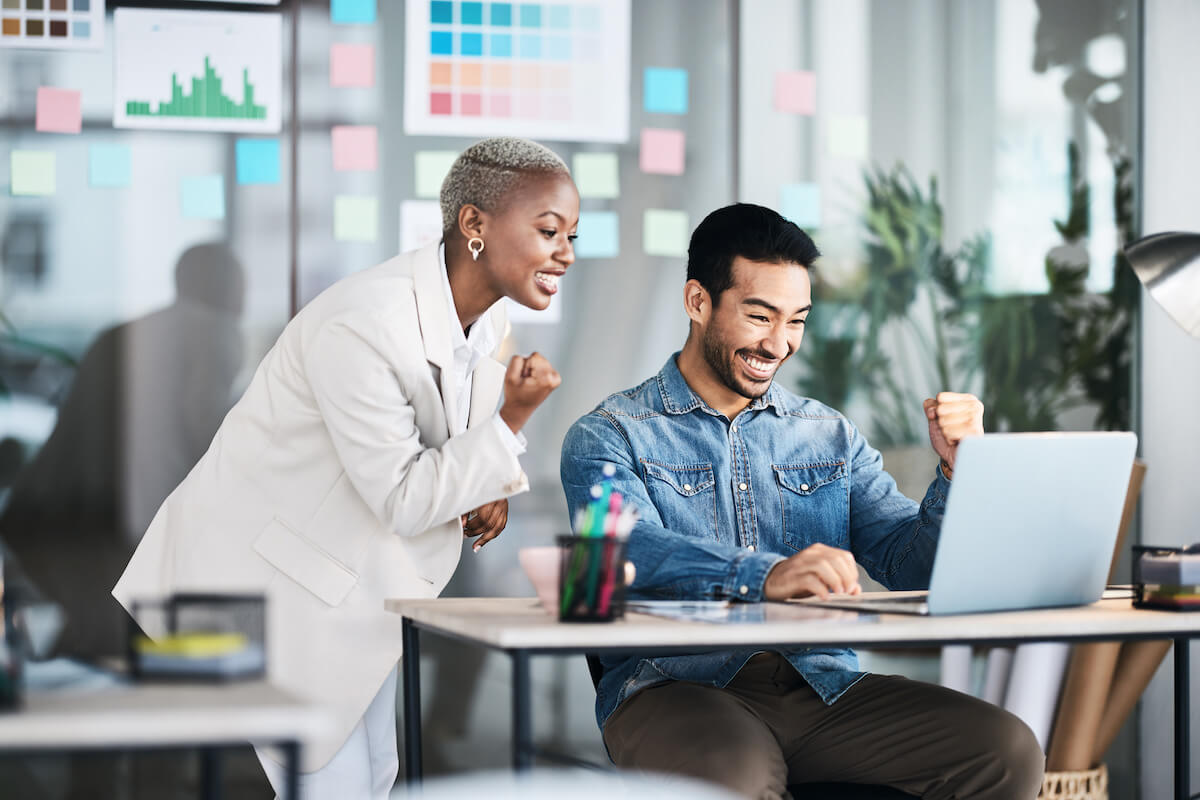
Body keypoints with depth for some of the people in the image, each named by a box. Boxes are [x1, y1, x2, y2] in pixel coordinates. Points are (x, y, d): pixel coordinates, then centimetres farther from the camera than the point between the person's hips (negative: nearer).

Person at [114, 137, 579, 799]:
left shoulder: (484, 313, -3)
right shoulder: (363, 324, -30)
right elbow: (405, 502, -27)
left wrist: (487, 484, -4)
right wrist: (513, 418, -32)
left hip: (359, 575, 9)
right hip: (273, 565, -9)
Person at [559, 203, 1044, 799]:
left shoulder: (831, 437, 21)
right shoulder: (610, 437, 5)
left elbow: (911, 566, 13)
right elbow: (630, 552, -16)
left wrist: (956, 471, -7)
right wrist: (765, 576, -33)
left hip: (822, 682, 5)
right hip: (680, 688, -5)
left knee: (1007, 749, -19)